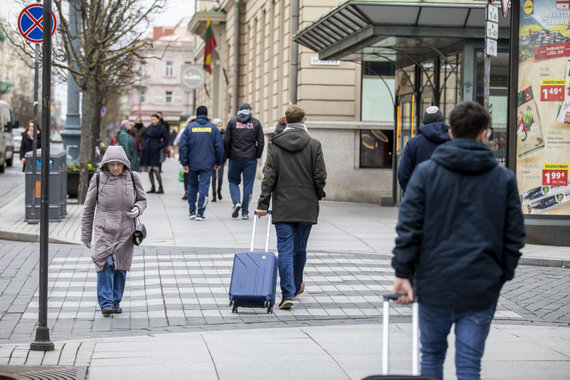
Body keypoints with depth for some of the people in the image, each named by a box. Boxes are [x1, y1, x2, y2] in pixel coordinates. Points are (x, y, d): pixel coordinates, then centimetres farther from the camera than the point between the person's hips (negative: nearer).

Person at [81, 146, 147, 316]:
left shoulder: (132, 178, 1)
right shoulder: (98, 179, -1)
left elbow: (142, 200, 13)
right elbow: (88, 208, 6)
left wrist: (137, 209, -11)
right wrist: (86, 233, 8)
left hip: (125, 231, 2)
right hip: (104, 230, -2)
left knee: (120, 267, 6)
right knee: (105, 264, -15)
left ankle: (116, 302, 19)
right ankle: (105, 303, -13)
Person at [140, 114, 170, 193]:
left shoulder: (161, 128, -3)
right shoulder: (149, 128, 11)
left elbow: (166, 140, 0)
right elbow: (145, 138, 21)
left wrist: (159, 147, -8)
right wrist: (144, 145, 6)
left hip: (155, 151, -6)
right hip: (147, 150, 6)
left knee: (155, 170, -13)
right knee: (149, 170, 6)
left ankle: (161, 188, -8)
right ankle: (152, 187, 12)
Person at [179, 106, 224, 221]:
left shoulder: (189, 127, 0)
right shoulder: (213, 127, 1)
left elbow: (183, 146, -4)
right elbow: (219, 146, 0)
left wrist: (184, 163, -1)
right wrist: (218, 162, 9)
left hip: (192, 163, 1)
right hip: (207, 164, -1)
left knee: (192, 186, 15)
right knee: (204, 186, -1)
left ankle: (192, 211, 18)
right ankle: (200, 213, -7)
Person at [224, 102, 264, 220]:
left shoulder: (232, 122, 3)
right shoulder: (256, 123, 4)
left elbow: (226, 141, 0)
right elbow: (261, 142, 0)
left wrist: (228, 156, 9)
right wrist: (257, 156, 9)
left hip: (235, 158, 0)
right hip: (251, 159, 0)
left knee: (233, 181, 15)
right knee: (248, 185, 5)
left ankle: (236, 202, -9)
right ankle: (245, 212, 5)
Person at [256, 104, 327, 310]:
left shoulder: (275, 144, -2)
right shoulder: (314, 144, -3)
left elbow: (269, 176, -5)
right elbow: (320, 176, -4)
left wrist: (263, 203, -3)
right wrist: (317, 196, 14)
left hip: (282, 206, -1)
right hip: (307, 207, 1)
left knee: (285, 249, -2)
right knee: (300, 249, 15)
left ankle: (288, 293, -10)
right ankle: (296, 286, 33)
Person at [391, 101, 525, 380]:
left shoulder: (426, 172, -1)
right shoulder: (504, 179, 3)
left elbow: (408, 227, -6)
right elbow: (514, 236, 4)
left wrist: (403, 272, -2)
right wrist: (502, 275, 14)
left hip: (434, 284, 0)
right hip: (482, 289, 0)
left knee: (431, 354, 18)